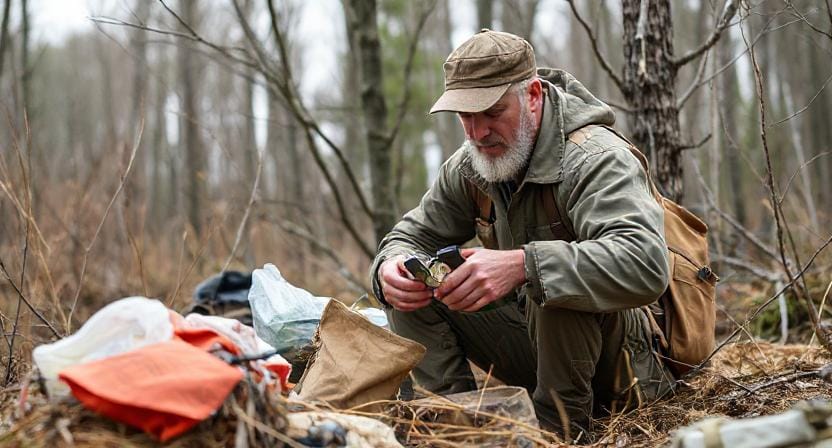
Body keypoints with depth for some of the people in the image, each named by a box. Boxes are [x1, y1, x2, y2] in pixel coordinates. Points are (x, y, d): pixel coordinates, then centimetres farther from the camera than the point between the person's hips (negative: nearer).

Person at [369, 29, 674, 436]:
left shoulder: (597, 158, -23)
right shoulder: (469, 164, 0)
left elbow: (646, 265, -40)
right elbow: (413, 234, 8)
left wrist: (522, 265, -50)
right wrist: (391, 266, -19)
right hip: (531, 337, 6)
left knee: (553, 273, -37)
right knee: (409, 291, -7)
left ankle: (559, 423, -18)